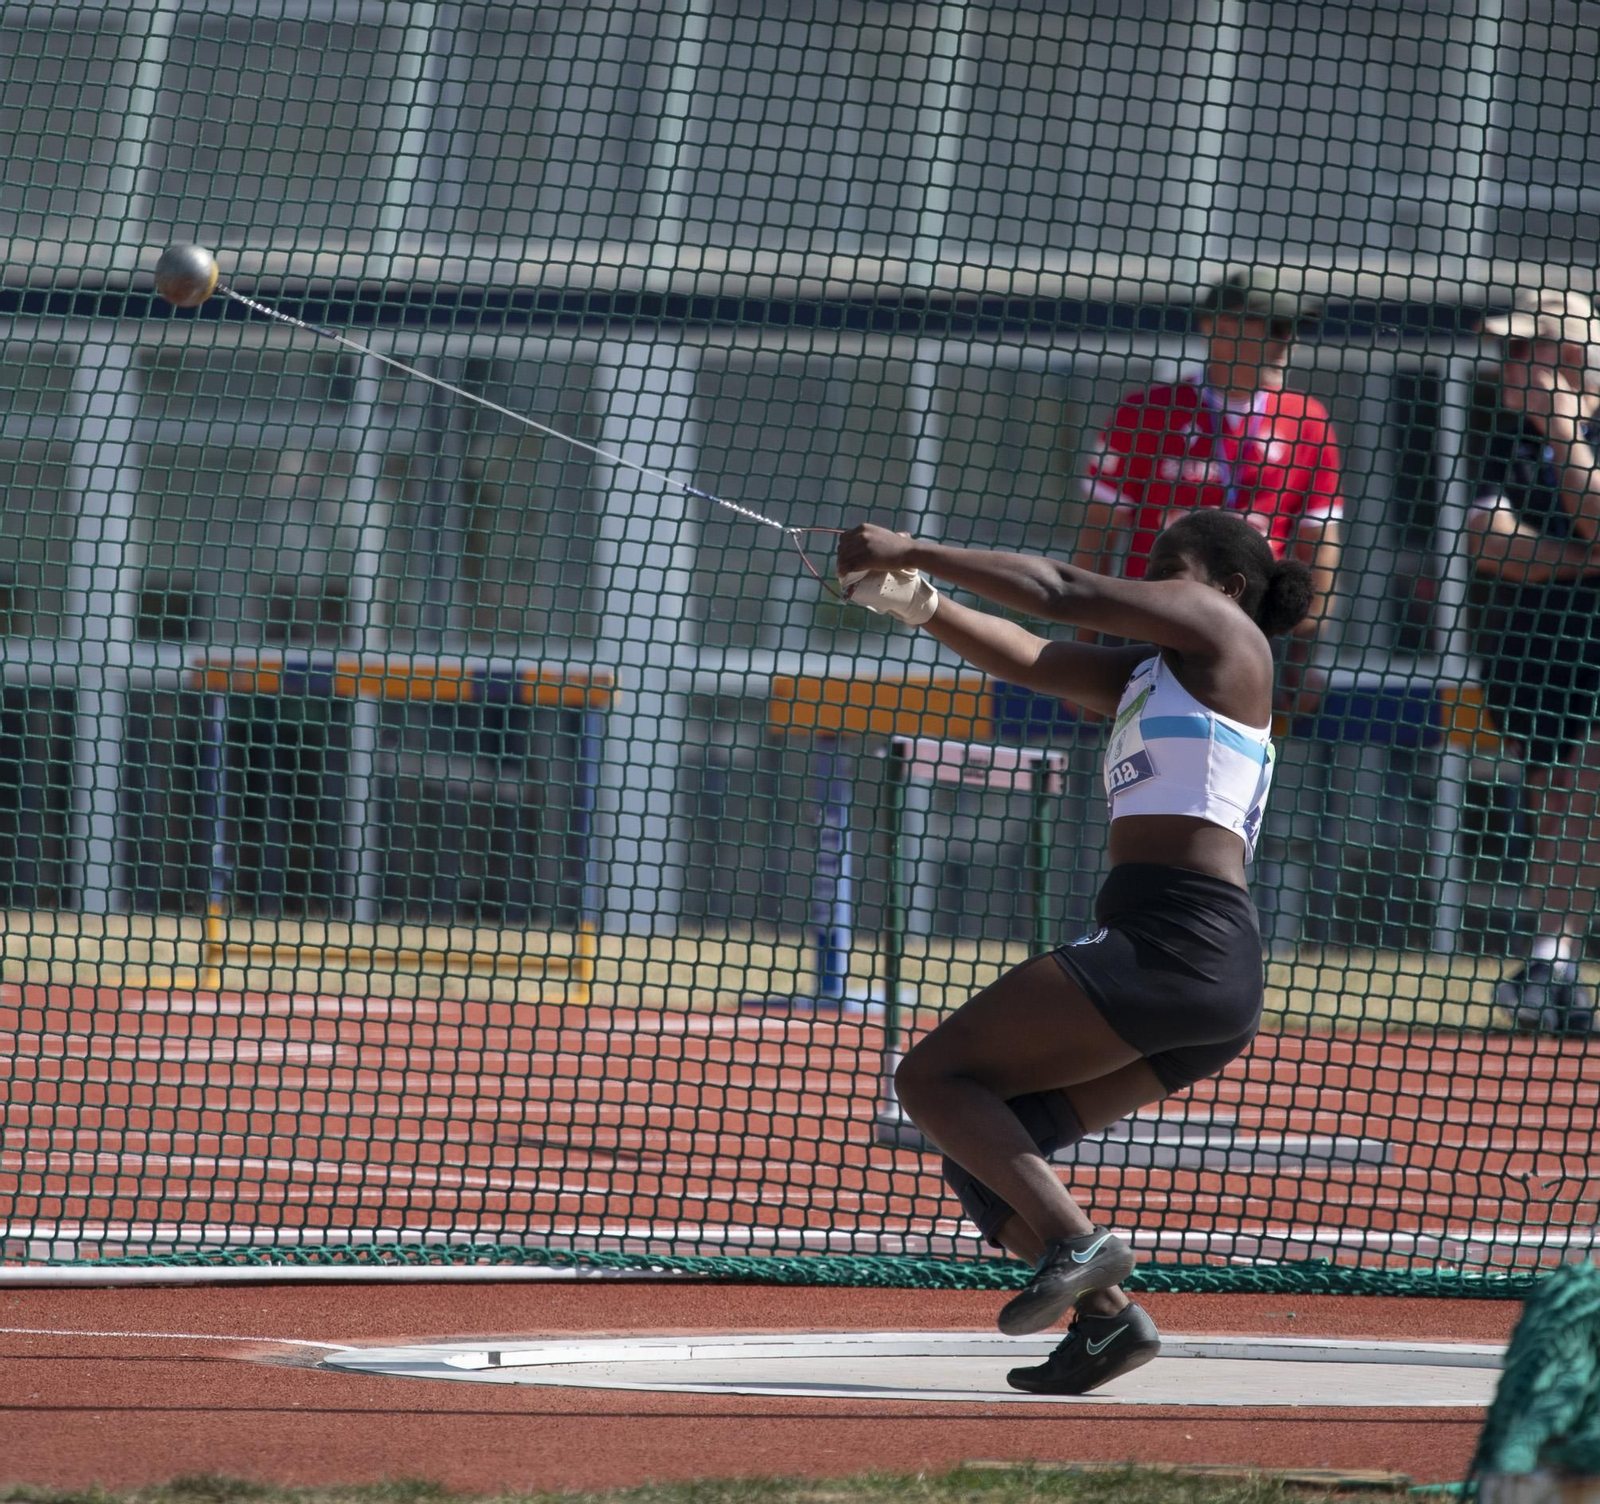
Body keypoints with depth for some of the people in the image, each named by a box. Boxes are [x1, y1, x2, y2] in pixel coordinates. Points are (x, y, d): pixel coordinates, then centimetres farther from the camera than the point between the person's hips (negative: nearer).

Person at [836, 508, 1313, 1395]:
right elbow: (1029, 660, 19)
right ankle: (1104, 1316, -3)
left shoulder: (1222, 630, 3)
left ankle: (1076, 1242, -25)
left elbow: (1061, 594, -3)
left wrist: (913, 550, 0)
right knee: (980, 1155, 9)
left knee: (933, 1077, -12)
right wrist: (923, 607, 2)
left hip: (1171, 946, -10)